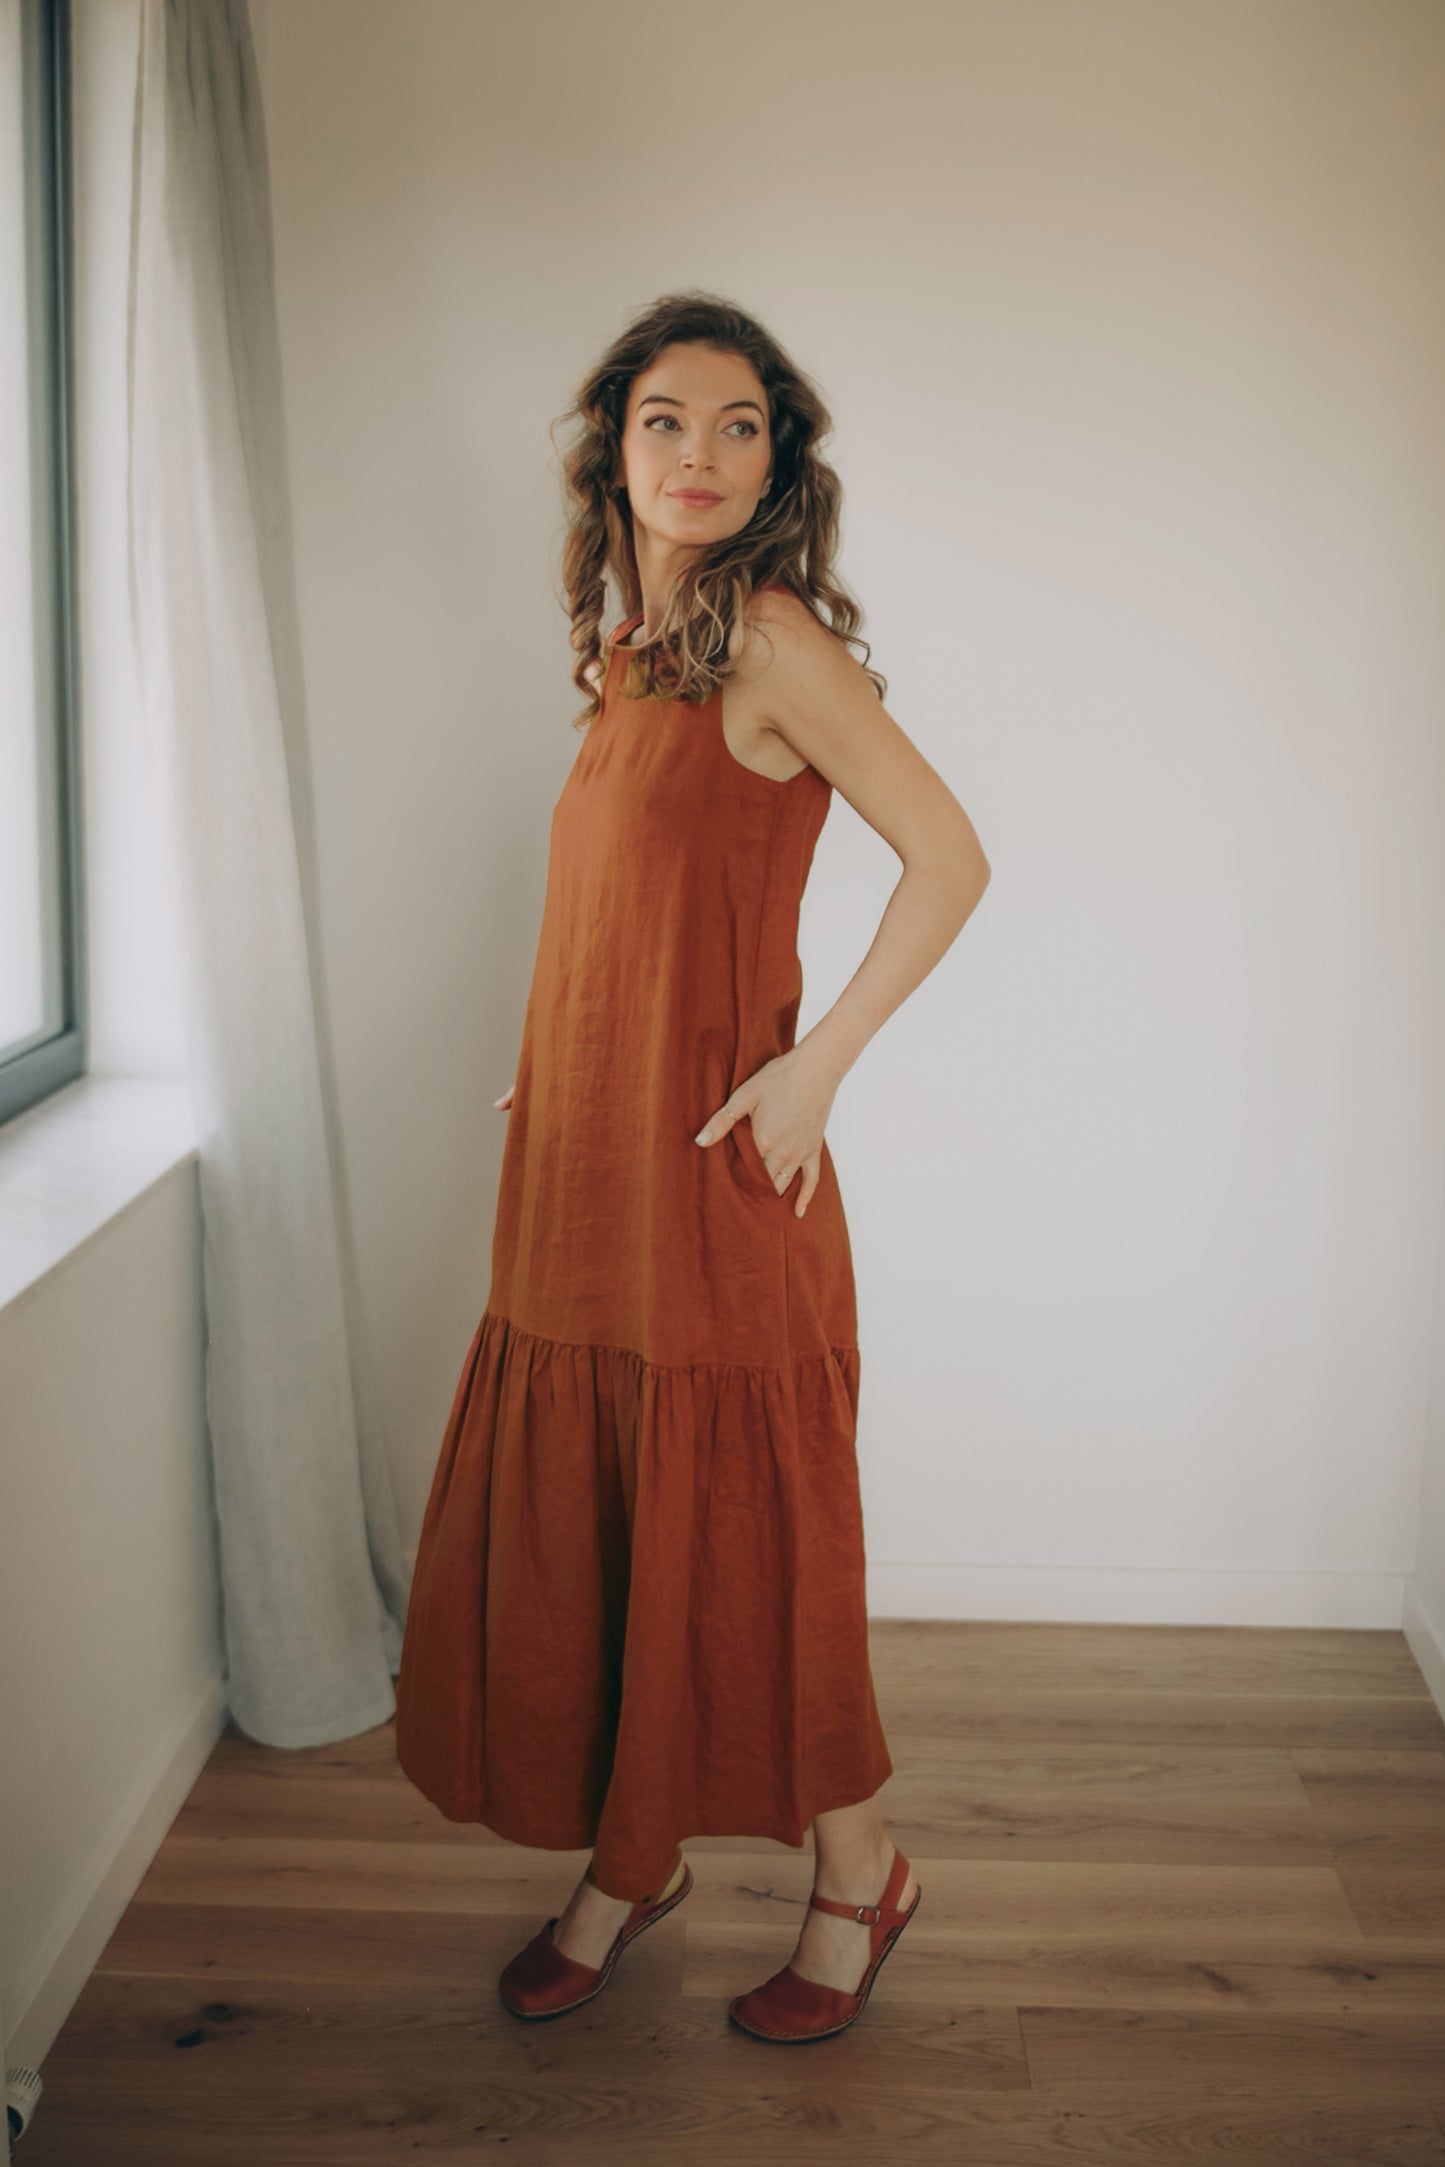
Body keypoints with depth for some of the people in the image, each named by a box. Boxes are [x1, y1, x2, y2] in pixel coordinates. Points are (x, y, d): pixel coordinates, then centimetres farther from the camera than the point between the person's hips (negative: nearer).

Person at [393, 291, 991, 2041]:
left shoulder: (771, 636, -11)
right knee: (569, 1529, 13)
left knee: (740, 1532, 5)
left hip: (710, 1166, -7)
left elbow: (949, 860, -14)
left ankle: (856, 1879, 27)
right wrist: (543, 1069, 14)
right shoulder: (628, 653, 12)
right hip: (580, 1169, 8)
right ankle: (624, 1863, 33)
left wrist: (817, 1066, -16)